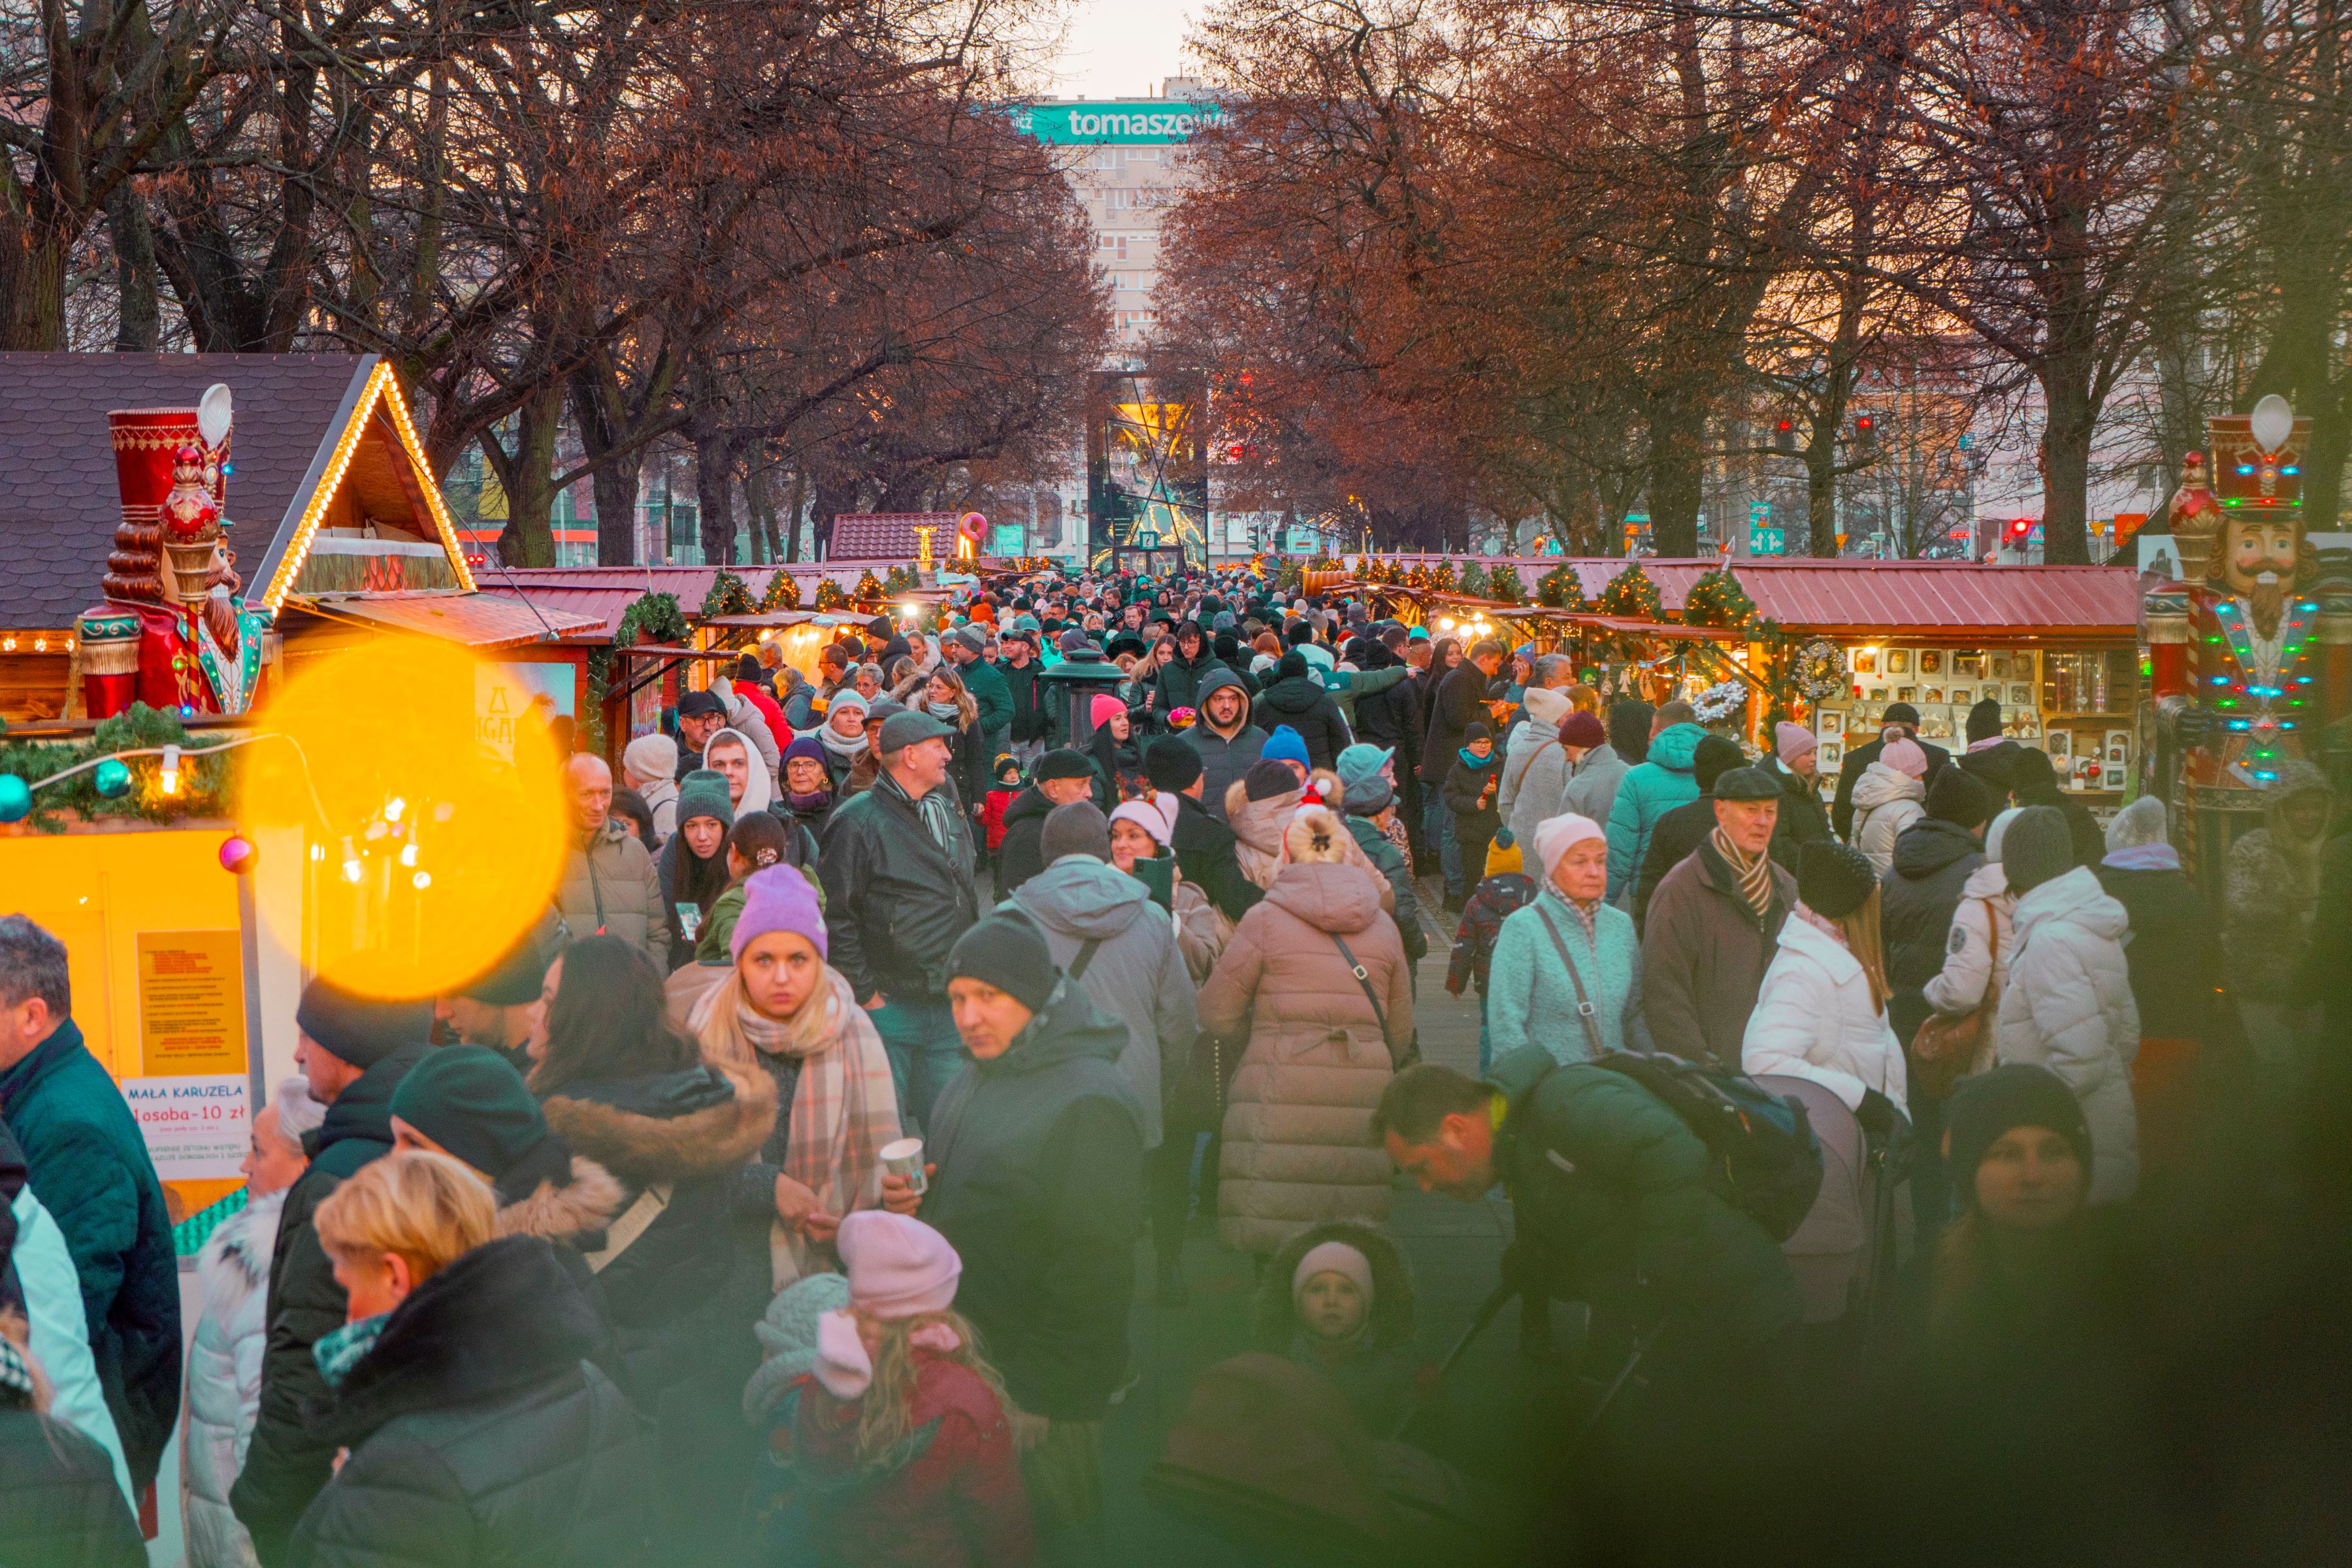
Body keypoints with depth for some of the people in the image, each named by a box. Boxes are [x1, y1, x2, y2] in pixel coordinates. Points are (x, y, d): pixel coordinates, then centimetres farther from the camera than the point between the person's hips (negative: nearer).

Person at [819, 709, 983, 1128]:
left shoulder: (951, 815, 15)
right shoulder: (858, 821, -9)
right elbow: (837, 916, -13)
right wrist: (864, 993, -13)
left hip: (949, 1008, 7)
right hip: (889, 1005, -6)